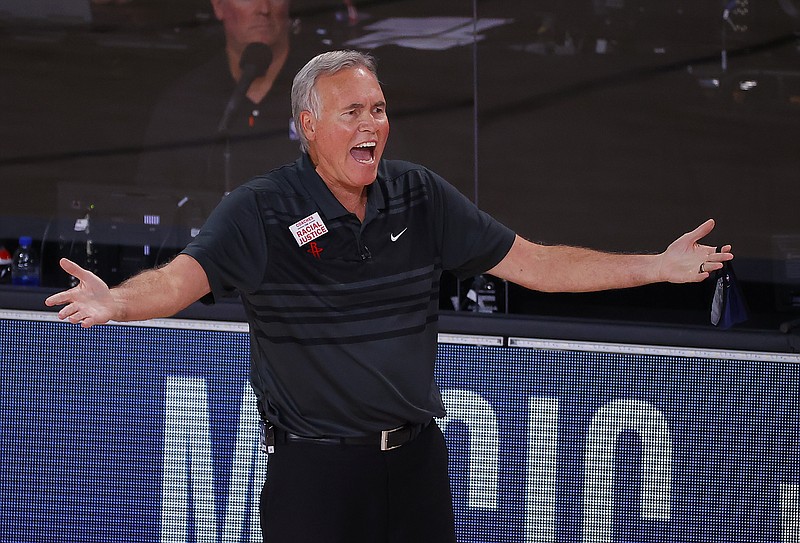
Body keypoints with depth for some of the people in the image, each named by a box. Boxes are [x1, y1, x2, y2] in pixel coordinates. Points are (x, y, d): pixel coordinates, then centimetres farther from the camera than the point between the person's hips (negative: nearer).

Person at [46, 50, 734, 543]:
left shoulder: (421, 196, 4)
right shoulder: (260, 211, -10)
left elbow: (532, 262, 8)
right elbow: (182, 277, -24)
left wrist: (661, 265, 3)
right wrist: (115, 302, -47)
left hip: (416, 457, 4)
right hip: (313, 471, -4)